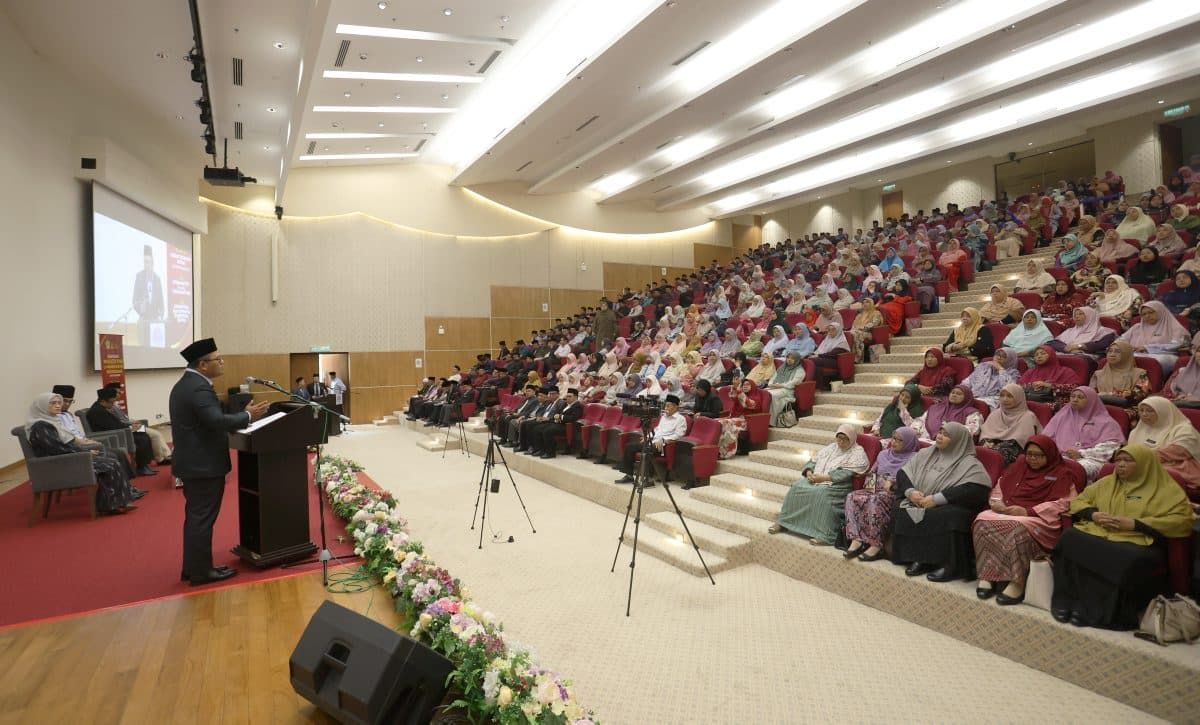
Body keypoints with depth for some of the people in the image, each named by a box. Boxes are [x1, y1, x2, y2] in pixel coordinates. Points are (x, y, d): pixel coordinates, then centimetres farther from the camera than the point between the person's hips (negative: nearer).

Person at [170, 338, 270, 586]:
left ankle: (192, 567, 27)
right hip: (204, 464, -11)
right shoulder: (199, 388, -21)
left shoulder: (184, 384, 13)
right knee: (202, 519, -1)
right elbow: (217, 422, -31)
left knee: (195, 517, 17)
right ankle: (201, 571, 9)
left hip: (193, 462, 11)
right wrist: (247, 416, -18)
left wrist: (242, 415, 13)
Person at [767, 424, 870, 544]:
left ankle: (825, 536, -36)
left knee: (822, 494, -37)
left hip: (837, 485, -6)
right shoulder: (831, 447, 21)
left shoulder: (858, 453, 0)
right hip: (815, 479, 6)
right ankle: (782, 522, -12)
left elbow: (846, 474, -14)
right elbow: (813, 461, 18)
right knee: (796, 487, -18)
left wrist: (823, 478, -20)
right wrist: (809, 473, -4)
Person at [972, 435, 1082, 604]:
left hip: (1039, 519, -5)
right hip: (1007, 512, 5)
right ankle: (987, 576, -27)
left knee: (1018, 528, -40)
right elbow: (1000, 486, 22)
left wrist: (1028, 511, -17)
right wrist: (996, 502, -1)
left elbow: (1061, 504, -7)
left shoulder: (1063, 473, 6)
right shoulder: (1020, 465, 23)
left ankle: (1017, 583, -32)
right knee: (983, 521, -28)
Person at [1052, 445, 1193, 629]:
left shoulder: (1166, 489, 11)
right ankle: (1067, 602, -27)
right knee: (1069, 538, -32)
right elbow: (1077, 501, 26)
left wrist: (1135, 524, -11)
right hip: (1095, 535, 4)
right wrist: (1093, 514, 3)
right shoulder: (1106, 483, 25)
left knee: (1130, 561, -41)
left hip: (1136, 542, -3)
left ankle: (1105, 613, -24)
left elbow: (1183, 519, -3)